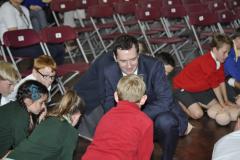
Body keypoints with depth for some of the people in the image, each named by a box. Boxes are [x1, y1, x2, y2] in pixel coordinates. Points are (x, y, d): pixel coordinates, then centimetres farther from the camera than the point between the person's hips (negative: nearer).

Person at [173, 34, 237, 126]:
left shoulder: (219, 61, -5)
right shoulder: (207, 62, -32)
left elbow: (221, 81, 0)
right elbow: (215, 85, -23)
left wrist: (226, 101, 2)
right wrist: (223, 104, -13)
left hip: (200, 89, 9)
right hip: (183, 88, -9)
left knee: (216, 107, 4)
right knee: (198, 114, -23)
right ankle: (180, 103, 0)